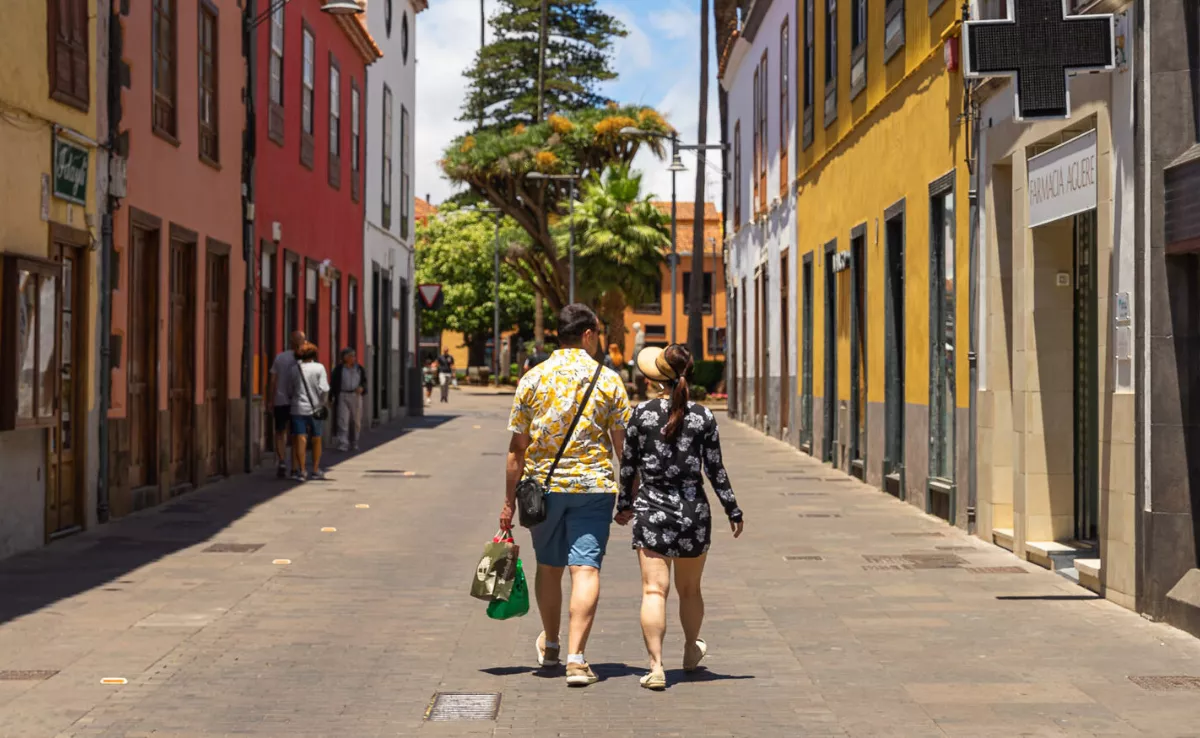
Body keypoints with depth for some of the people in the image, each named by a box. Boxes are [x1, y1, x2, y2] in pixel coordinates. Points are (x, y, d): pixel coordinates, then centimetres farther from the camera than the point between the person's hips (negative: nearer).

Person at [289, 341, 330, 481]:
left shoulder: (295, 369, 3)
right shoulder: (319, 367, -4)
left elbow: (290, 390, 4)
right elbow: (324, 389, -11)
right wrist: (322, 403, 3)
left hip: (298, 408, 1)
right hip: (314, 408, -1)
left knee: (300, 440, -4)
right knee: (316, 440, 13)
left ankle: (300, 470, -15)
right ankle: (315, 471, 20)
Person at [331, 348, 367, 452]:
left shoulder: (359, 368, 10)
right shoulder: (339, 369, 1)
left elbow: (364, 381, 15)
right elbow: (333, 382, 2)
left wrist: (362, 388, -7)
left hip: (356, 396, 3)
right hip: (342, 396, -3)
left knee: (356, 421, 7)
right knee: (343, 420, -9)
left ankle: (354, 443, 20)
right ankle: (343, 444, -12)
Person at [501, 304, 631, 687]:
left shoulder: (532, 379, 1)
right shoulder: (608, 380, -2)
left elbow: (517, 447, 1)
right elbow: (623, 444, -1)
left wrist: (509, 501, 6)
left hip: (543, 485, 2)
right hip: (594, 486, -2)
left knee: (548, 567, 17)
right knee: (586, 569, -4)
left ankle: (550, 645, 35)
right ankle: (575, 657, -15)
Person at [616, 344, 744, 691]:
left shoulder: (642, 413, -4)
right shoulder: (703, 416, -5)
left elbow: (628, 465, 3)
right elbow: (715, 469, -1)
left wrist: (624, 504, 16)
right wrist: (732, 510, 8)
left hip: (650, 510, -1)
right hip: (693, 512, 1)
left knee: (654, 590, -5)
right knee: (690, 590, 19)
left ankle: (656, 665, -16)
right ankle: (691, 651, 40)